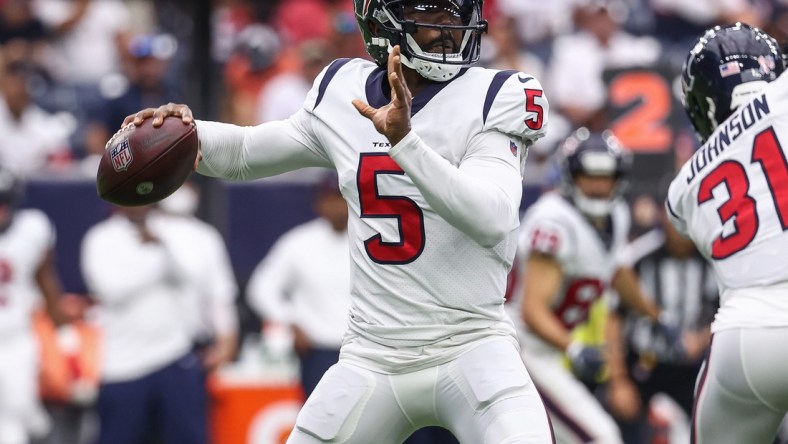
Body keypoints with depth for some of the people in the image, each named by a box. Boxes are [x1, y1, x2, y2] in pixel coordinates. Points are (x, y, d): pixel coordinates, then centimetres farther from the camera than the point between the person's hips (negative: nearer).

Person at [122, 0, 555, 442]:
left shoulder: (491, 99, -8)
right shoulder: (344, 96, 5)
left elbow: (492, 221, -23)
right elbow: (244, 152, 21)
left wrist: (405, 140, -32)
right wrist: (186, 128, 0)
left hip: (469, 349, -4)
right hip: (373, 357, 4)